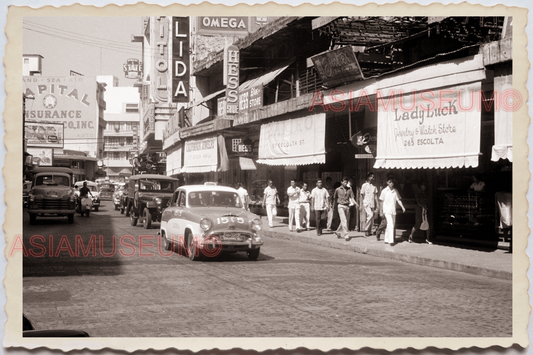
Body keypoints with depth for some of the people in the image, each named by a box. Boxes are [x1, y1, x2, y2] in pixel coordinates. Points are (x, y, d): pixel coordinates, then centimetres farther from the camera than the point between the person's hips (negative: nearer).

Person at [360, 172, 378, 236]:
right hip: (366, 204, -6)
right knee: (370, 215, -20)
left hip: (372, 204, 6)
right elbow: (362, 195, -1)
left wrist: (376, 204, 7)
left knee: (372, 219, 4)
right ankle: (366, 229, -10)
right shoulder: (364, 185, 0)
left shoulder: (374, 186, 14)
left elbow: (375, 196, 15)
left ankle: (369, 231, 10)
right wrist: (362, 205, -5)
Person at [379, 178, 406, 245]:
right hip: (387, 210, -4)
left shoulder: (395, 191, 6)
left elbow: (398, 199, 6)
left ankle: (386, 240, 20)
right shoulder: (384, 191, -1)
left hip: (393, 211, 4)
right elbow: (381, 200, 5)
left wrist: (402, 207, -9)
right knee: (390, 225, -16)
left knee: (390, 225, 8)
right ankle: (391, 241, -17)